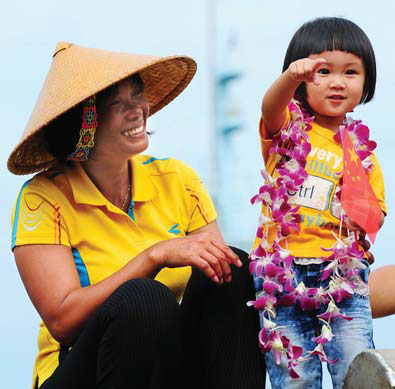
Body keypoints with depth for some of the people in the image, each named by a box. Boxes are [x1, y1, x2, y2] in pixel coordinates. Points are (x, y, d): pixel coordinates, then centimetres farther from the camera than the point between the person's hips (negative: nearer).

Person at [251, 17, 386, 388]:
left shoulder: (360, 146, 10)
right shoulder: (289, 126, 3)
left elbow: (375, 213, 12)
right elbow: (271, 108, -22)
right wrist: (292, 76, -44)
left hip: (341, 272, 2)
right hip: (282, 271, -1)